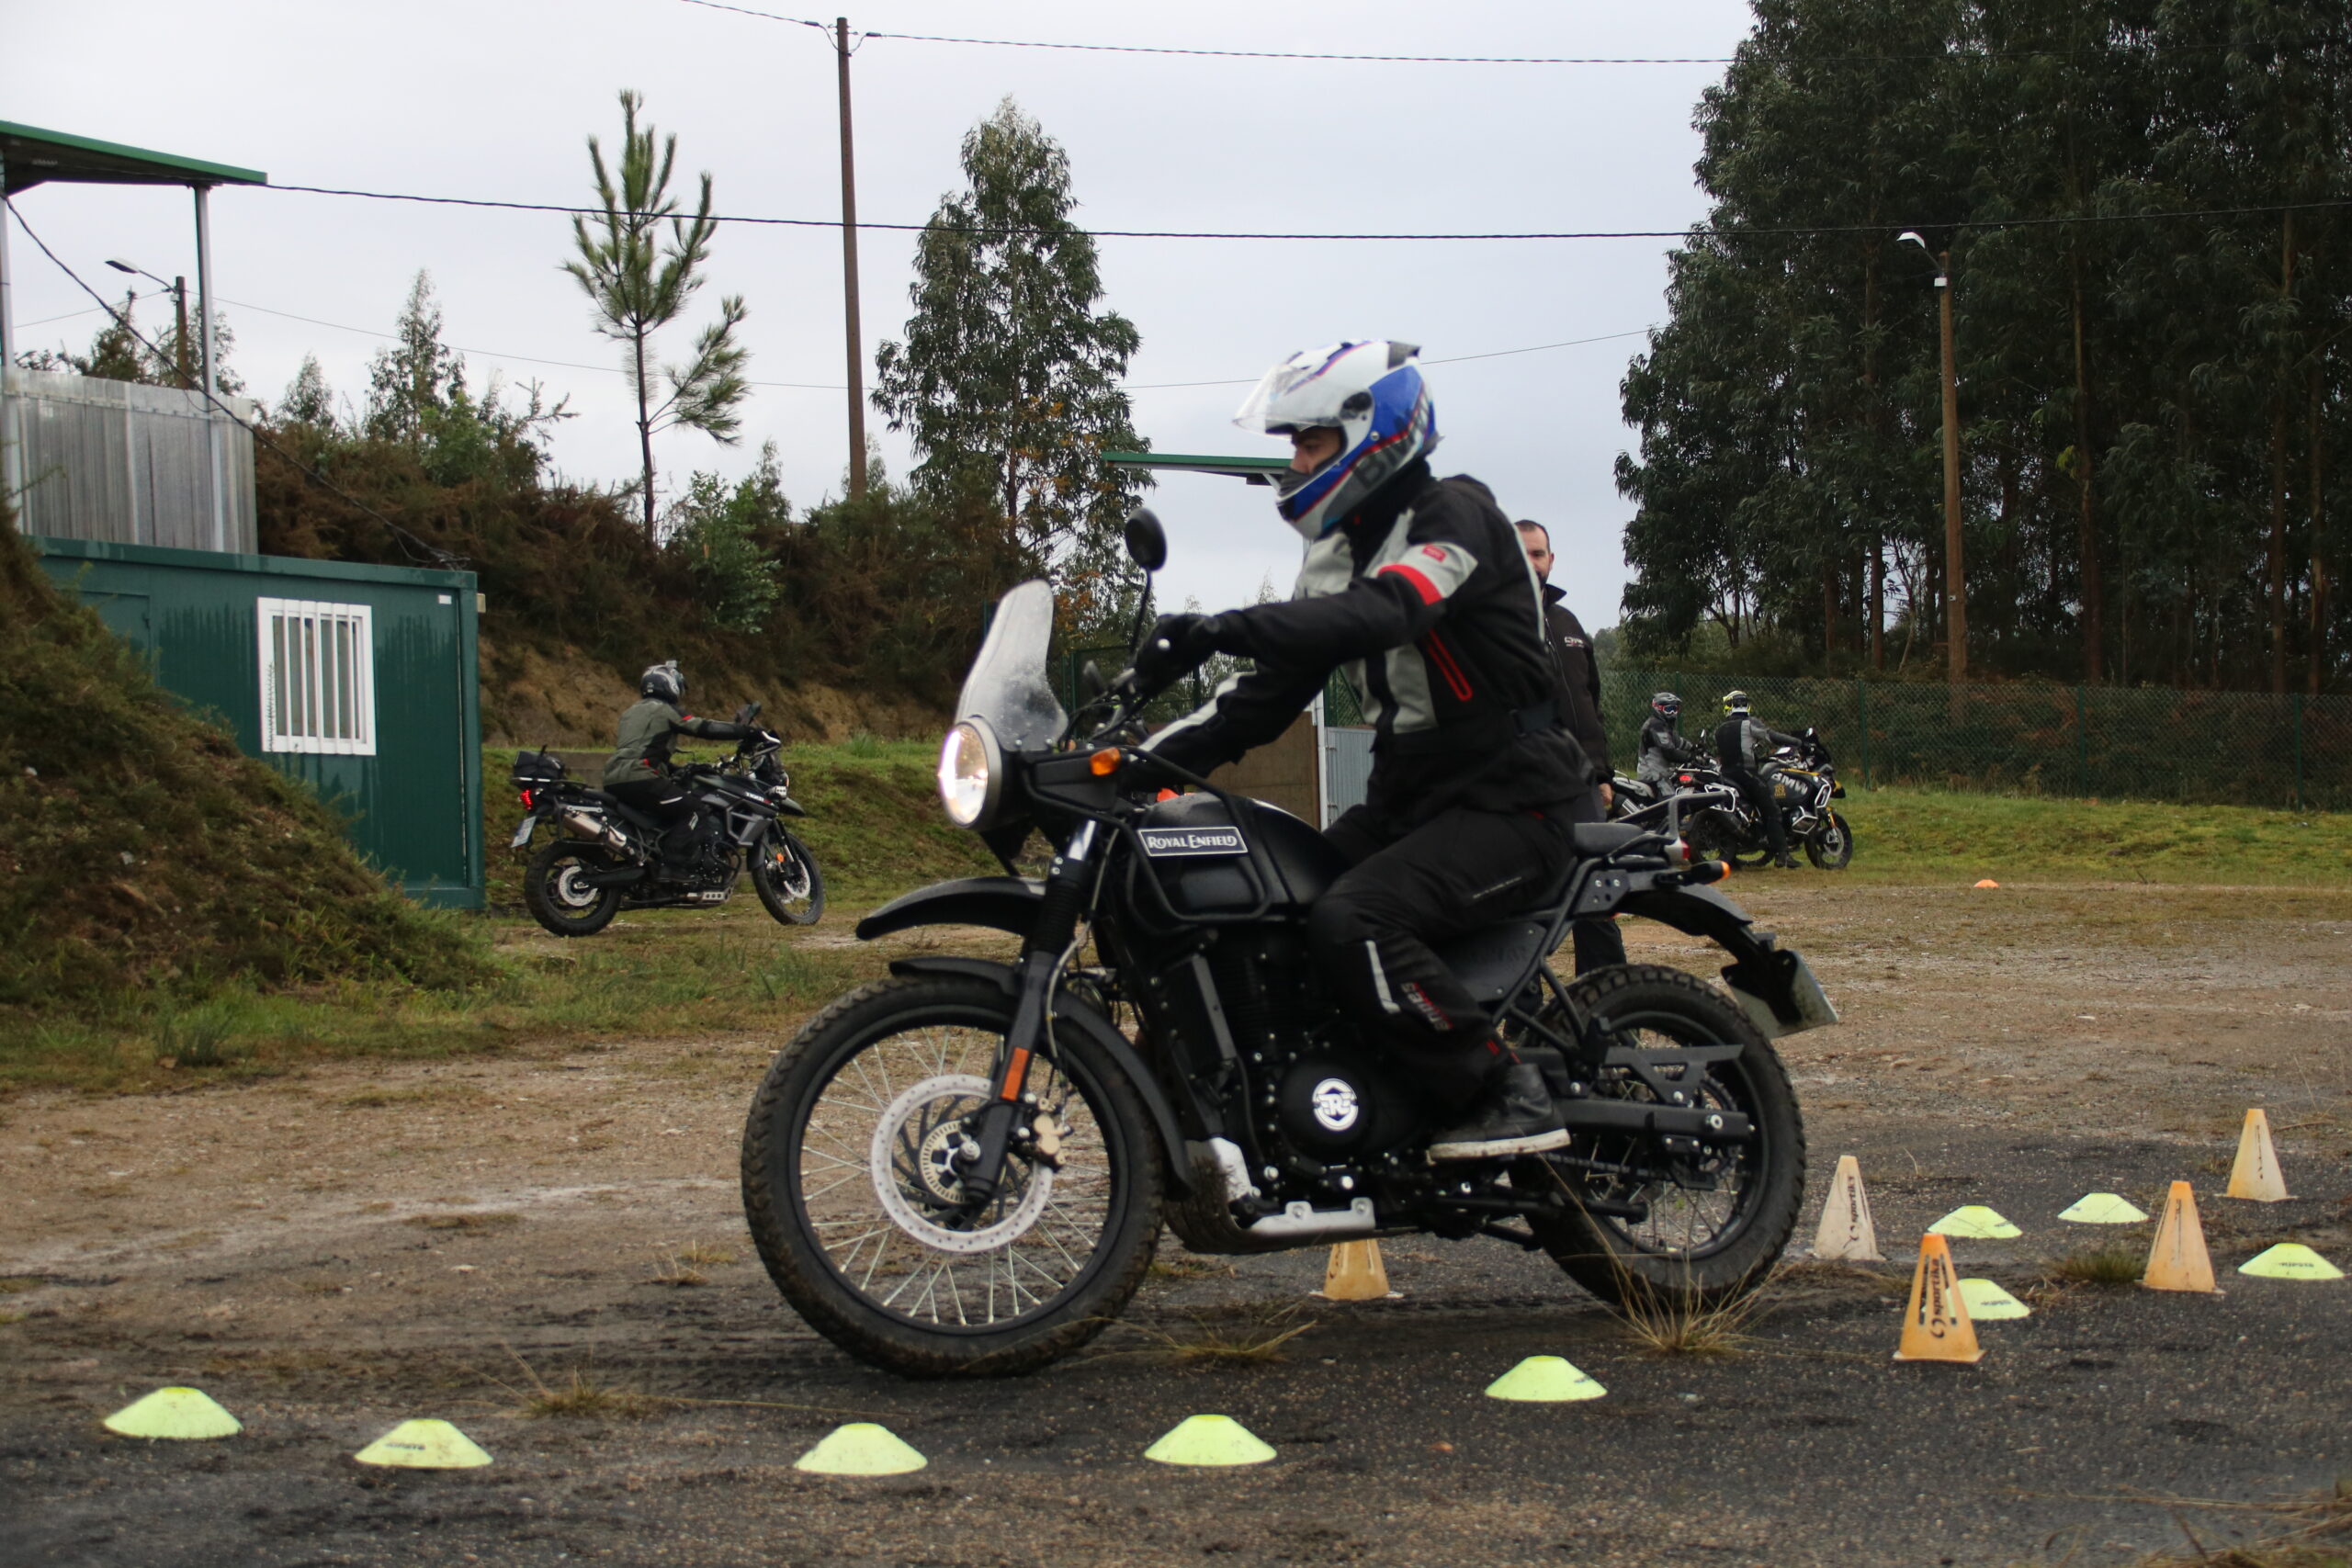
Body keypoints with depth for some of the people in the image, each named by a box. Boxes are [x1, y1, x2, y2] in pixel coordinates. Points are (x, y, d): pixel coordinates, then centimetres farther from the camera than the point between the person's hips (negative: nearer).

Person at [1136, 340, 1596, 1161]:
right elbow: (1272, 690, 10)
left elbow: (1383, 611, -34)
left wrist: (1222, 628, -44)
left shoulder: (1456, 513, -13)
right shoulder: (1339, 551, 13)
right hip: (1409, 798, 9)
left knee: (1350, 922, -29)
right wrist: (1151, 757, -3)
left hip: (1512, 800, -9)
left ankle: (1510, 1096, -18)